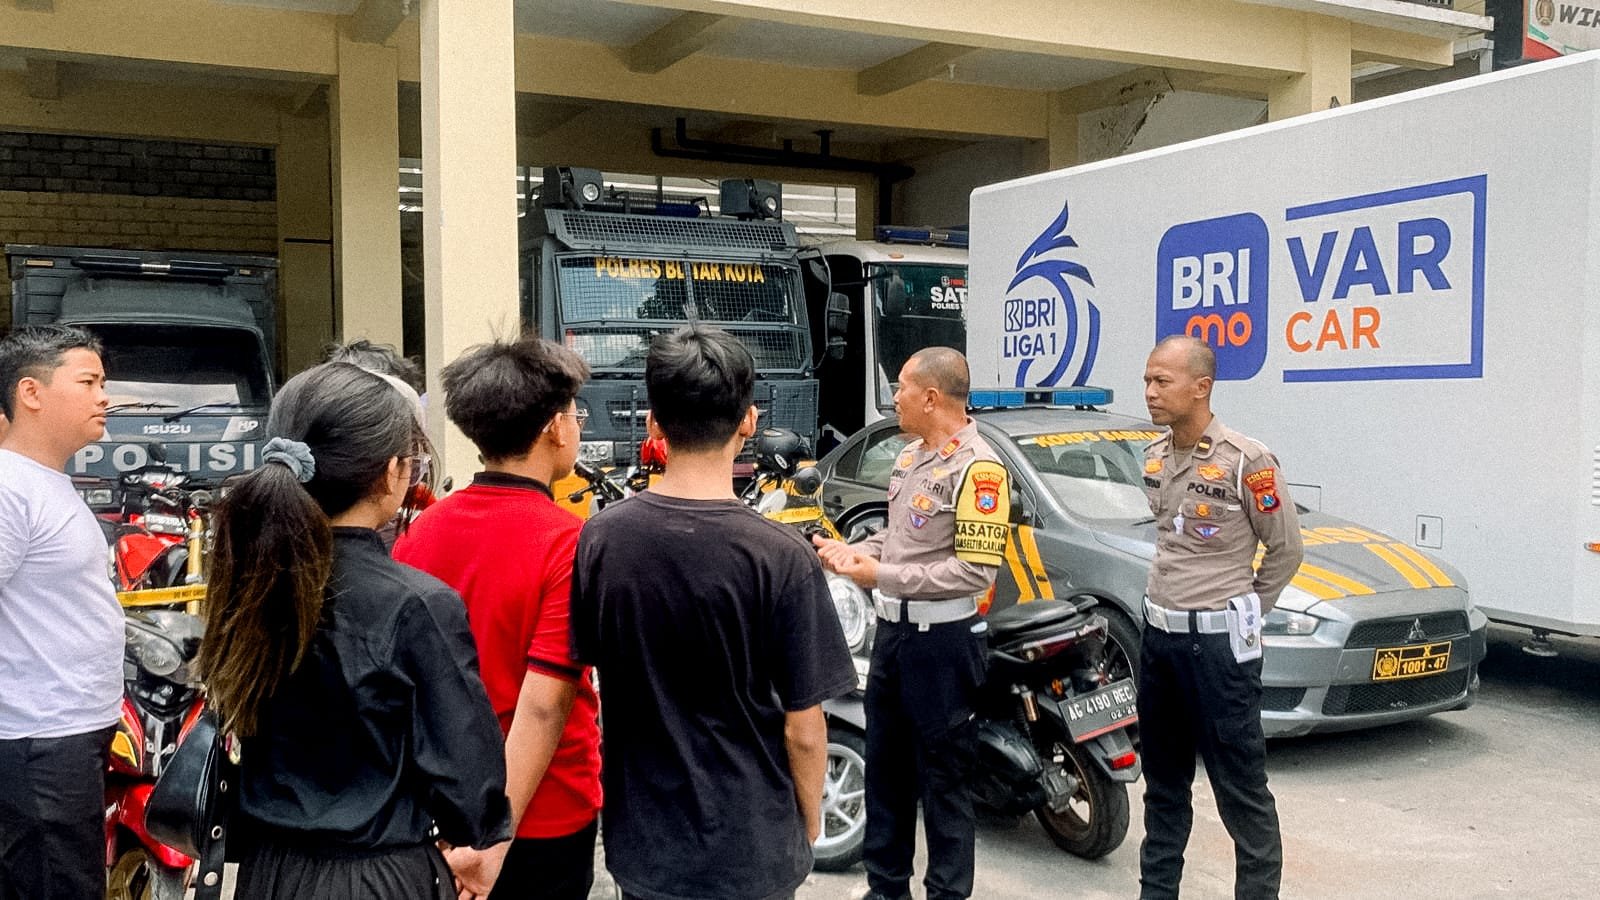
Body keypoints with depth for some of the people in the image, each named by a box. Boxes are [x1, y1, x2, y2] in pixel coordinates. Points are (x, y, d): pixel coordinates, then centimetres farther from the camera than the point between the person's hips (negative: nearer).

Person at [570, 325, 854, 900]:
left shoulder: (599, 539, -10)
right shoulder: (781, 557, -20)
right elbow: (803, 729, -14)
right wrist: (809, 820, 4)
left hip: (640, 840, 3)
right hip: (750, 850, -3)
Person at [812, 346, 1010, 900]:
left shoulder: (976, 467, -18)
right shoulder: (909, 456, 11)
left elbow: (977, 571, -24)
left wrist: (882, 576, -25)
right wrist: (849, 551, 3)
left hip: (942, 640, -9)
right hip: (892, 630, 9)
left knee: (942, 780, 4)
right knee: (884, 769, 17)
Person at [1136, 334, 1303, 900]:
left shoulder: (1246, 461, -15)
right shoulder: (1155, 456, 7)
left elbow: (1286, 549, -5)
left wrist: (1242, 612, 3)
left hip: (1217, 641, -7)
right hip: (1158, 634, 7)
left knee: (1241, 789, 0)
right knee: (1164, 781, 18)